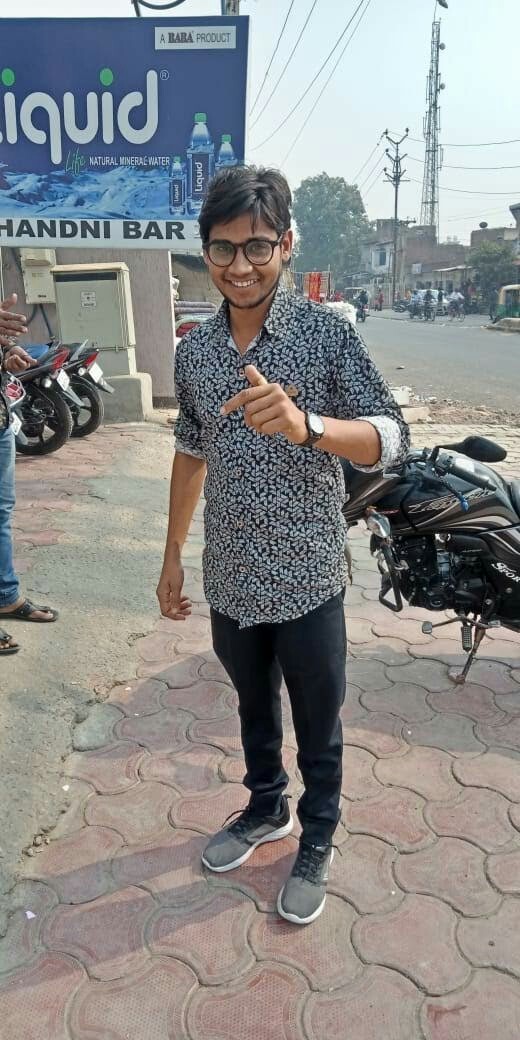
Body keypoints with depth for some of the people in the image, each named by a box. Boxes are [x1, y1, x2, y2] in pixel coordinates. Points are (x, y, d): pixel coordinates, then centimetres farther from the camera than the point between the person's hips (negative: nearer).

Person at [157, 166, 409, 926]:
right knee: (254, 707, 24)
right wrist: (173, 556, 13)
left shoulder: (328, 332, -13)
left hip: (308, 582, -4)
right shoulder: (193, 350, 1)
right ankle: (266, 809, 50)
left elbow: (391, 441, -20)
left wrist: (306, 423, -40)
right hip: (231, 580, 4)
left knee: (317, 725, 16)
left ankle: (317, 841, 40)